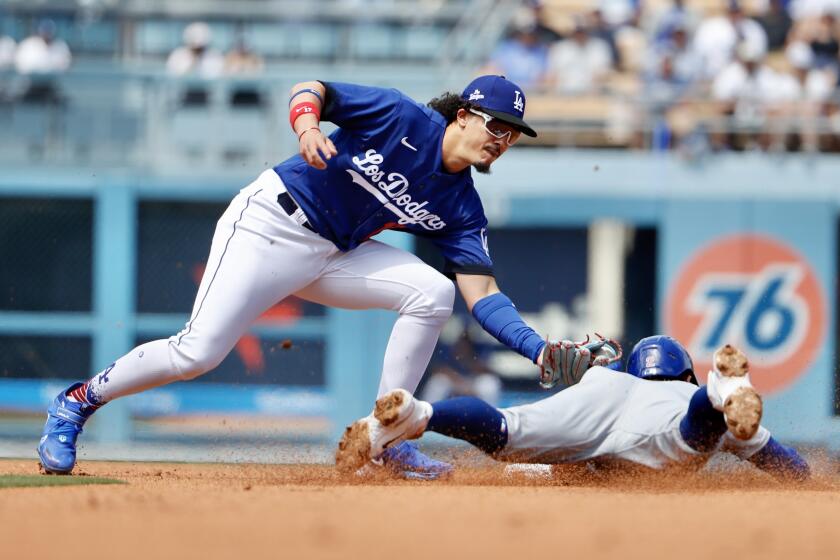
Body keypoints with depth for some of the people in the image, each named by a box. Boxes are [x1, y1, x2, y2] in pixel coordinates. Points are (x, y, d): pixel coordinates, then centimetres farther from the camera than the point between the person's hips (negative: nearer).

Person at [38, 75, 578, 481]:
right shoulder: (402, 117, -12)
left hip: (332, 255, 6)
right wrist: (307, 123, -37)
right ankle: (78, 401, 5)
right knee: (199, 352, -18)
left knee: (431, 293, -14)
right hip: (269, 227, -6)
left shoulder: (461, 208, 1)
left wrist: (539, 349, -18)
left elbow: (483, 295, -4)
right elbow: (312, 89, -14)